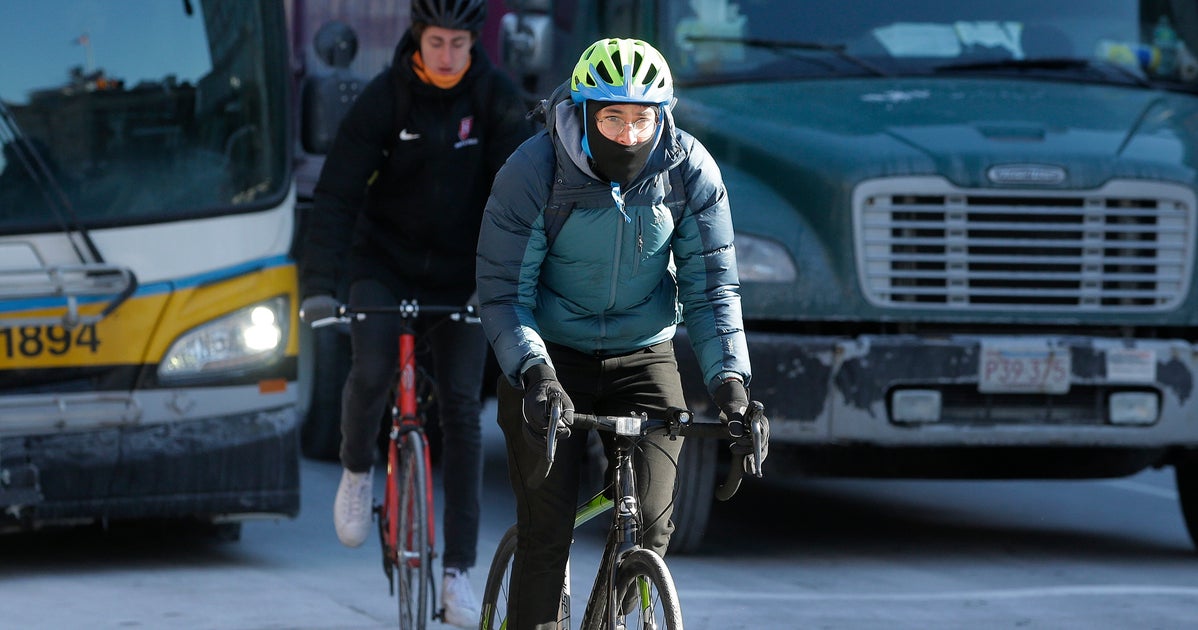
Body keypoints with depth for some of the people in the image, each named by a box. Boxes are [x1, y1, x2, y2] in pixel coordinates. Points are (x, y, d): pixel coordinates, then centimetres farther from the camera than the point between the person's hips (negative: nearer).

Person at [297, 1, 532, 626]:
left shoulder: (497, 98, -11)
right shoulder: (383, 98, -14)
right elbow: (337, 192, -19)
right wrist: (318, 283, -30)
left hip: (459, 274, 1)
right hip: (383, 264, -1)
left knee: (462, 410, -6)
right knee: (371, 372, -25)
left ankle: (457, 572, -1)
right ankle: (357, 470, 8)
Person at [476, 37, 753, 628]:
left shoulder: (690, 171, -13)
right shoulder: (532, 171, -19)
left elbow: (711, 285, -8)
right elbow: (503, 292, -17)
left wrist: (729, 379, -22)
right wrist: (535, 373, -33)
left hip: (643, 358, 2)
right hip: (549, 362, -2)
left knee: (651, 524, -11)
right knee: (546, 532, -11)